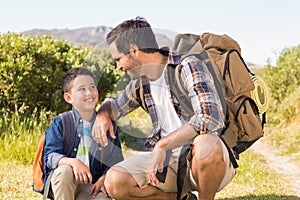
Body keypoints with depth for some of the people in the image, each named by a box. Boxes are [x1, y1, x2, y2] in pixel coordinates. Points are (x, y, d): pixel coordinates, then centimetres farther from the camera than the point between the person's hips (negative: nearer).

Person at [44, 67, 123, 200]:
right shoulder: (60, 122, -1)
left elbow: (115, 160, 6)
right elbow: (51, 156, -10)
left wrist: (104, 178, -13)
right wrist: (73, 162, -29)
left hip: (93, 186, 0)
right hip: (63, 185, 0)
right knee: (64, 171, -35)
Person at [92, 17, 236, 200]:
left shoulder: (189, 67, -13)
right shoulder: (141, 81, 9)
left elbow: (210, 118, -29)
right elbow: (117, 104, 29)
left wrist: (162, 145, -25)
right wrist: (103, 115, 4)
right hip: (168, 159, 6)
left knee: (207, 144, -40)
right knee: (115, 182, -18)